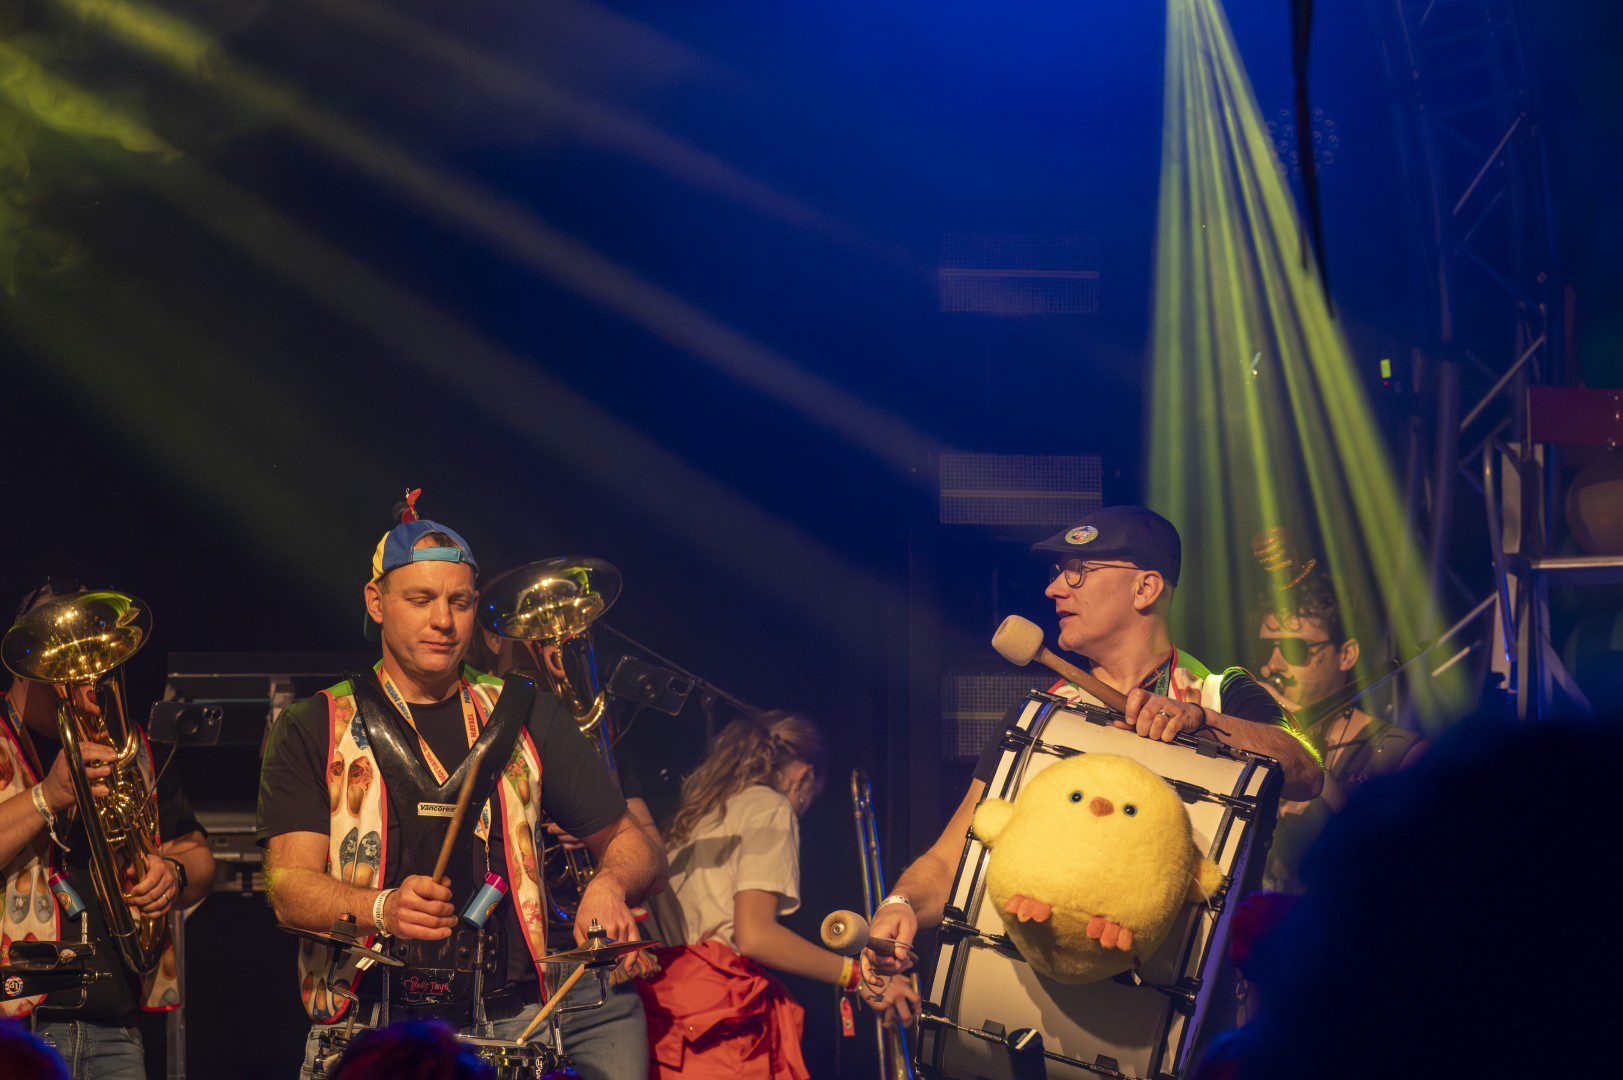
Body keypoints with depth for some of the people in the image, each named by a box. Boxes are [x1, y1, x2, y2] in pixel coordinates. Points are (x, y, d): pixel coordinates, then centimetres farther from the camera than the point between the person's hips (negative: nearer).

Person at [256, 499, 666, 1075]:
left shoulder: (527, 718, 16)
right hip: (363, 1033, -1)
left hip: (506, 1027, 1)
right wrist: (384, 909, -24)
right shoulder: (313, 730, 9)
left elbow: (629, 841, 20)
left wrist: (609, 886, -5)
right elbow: (289, 887, -3)